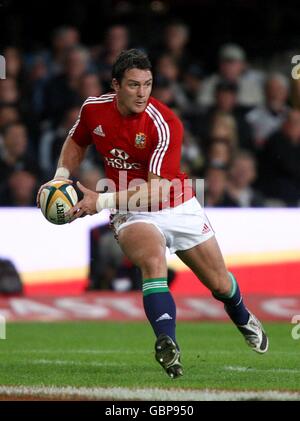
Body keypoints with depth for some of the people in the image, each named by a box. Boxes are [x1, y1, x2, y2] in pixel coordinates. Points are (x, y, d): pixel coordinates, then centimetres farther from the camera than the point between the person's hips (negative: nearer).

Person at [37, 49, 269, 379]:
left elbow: (155, 189, -29)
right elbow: (77, 142, 15)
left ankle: (243, 319, 49)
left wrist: (101, 201, -35)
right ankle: (167, 345, -47)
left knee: (220, 283, 12)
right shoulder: (93, 109, -9)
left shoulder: (165, 125, -24)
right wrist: (61, 177, -1)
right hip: (132, 215, 1)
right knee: (153, 260, -34)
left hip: (177, 207, -1)